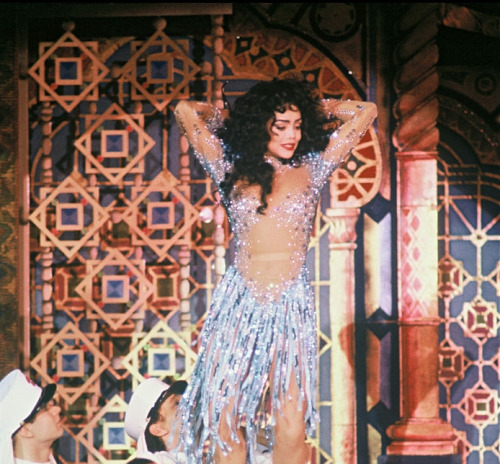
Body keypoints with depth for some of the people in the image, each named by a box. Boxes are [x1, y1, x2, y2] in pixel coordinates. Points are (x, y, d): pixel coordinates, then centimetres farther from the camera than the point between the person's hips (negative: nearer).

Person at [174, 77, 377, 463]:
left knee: (292, 429, -8)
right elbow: (186, 111, 10)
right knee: (223, 421, -3)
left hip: (291, 305, 0)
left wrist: (312, 109, 20)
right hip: (238, 302, 1)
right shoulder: (233, 171, 9)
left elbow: (365, 112, 12)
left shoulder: (311, 170, 9)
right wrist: (232, 116, 23)